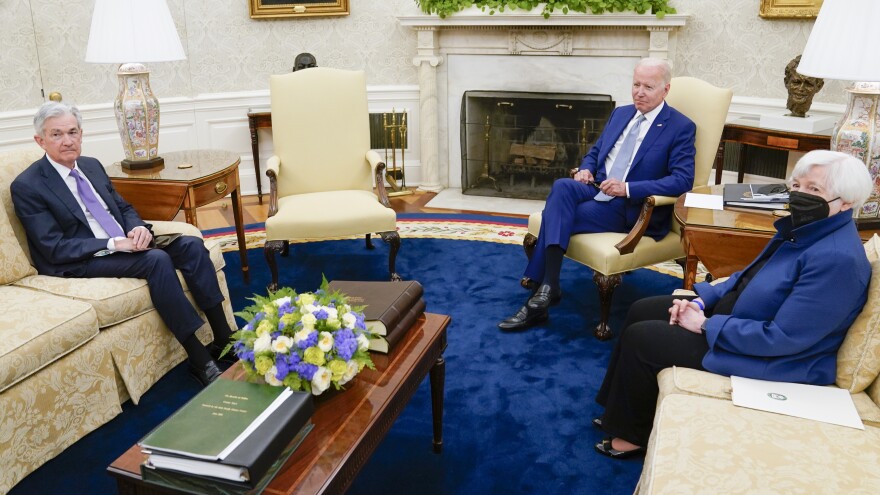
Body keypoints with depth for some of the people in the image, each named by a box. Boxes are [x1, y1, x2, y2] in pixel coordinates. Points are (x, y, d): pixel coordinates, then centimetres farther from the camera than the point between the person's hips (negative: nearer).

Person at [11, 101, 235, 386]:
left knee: (191, 245, -16)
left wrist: (138, 228, -7)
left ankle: (223, 338, -17)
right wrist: (114, 244, -23)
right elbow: (55, 248, -14)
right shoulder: (26, 186, -8)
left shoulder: (92, 166, 13)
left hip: (125, 243, 7)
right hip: (79, 263, -7)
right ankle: (199, 360, -29)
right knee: (157, 259, -31)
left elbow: (123, 207, 18)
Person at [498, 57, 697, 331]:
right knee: (562, 186, -30)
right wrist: (586, 170, 0)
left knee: (555, 215, -26)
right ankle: (547, 286, -33)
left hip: (631, 208, -5)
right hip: (596, 190, 6)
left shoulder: (681, 128, -3)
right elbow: (595, 151, 25)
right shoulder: (620, 113, 17)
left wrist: (628, 188, -21)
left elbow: (683, 180, -13)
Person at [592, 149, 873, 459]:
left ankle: (634, 435, 13)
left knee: (640, 338, -10)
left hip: (770, 359, -10)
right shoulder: (802, 228, 1)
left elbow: (782, 338, -29)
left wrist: (707, 326, -20)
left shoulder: (838, 259, -28)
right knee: (641, 311, 9)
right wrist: (702, 301, -1)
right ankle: (621, 410, 22)